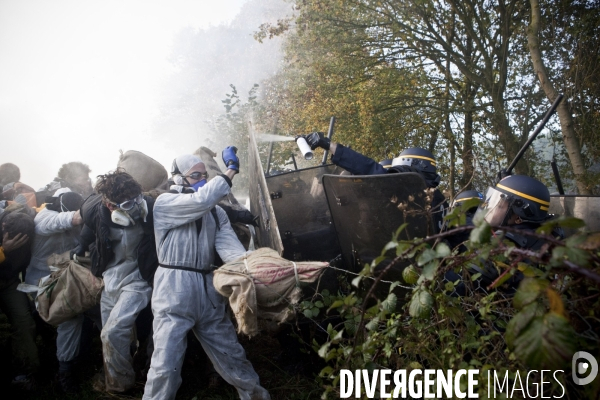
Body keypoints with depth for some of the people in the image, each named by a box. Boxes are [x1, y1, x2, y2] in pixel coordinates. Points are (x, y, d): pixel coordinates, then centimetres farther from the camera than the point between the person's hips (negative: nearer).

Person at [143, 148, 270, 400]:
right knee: (166, 364, -4)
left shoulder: (216, 212, 11)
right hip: (174, 290, -5)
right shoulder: (165, 203, -4)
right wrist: (231, 169, -15)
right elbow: (201, 201, -23)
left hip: (208, 290, 5)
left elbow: (230, 247, -5)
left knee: (230, 354, 16)